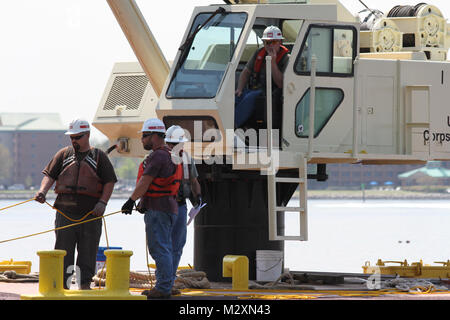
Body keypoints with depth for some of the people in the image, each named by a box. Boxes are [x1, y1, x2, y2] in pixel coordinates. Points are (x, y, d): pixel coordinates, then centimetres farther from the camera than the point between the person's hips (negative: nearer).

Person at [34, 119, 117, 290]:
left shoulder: (99, 156, 7)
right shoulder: (63, 154, 12)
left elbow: (109, 182, 5)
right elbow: (49, 175, 10)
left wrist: (102, 202, -9)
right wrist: (42, 191, -10)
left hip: (91, 213, -1)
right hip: (65, 211, 1)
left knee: (88, 250, 2)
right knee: (63, 250, -3)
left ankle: (85, 284, 11)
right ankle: (62, 284, 1)